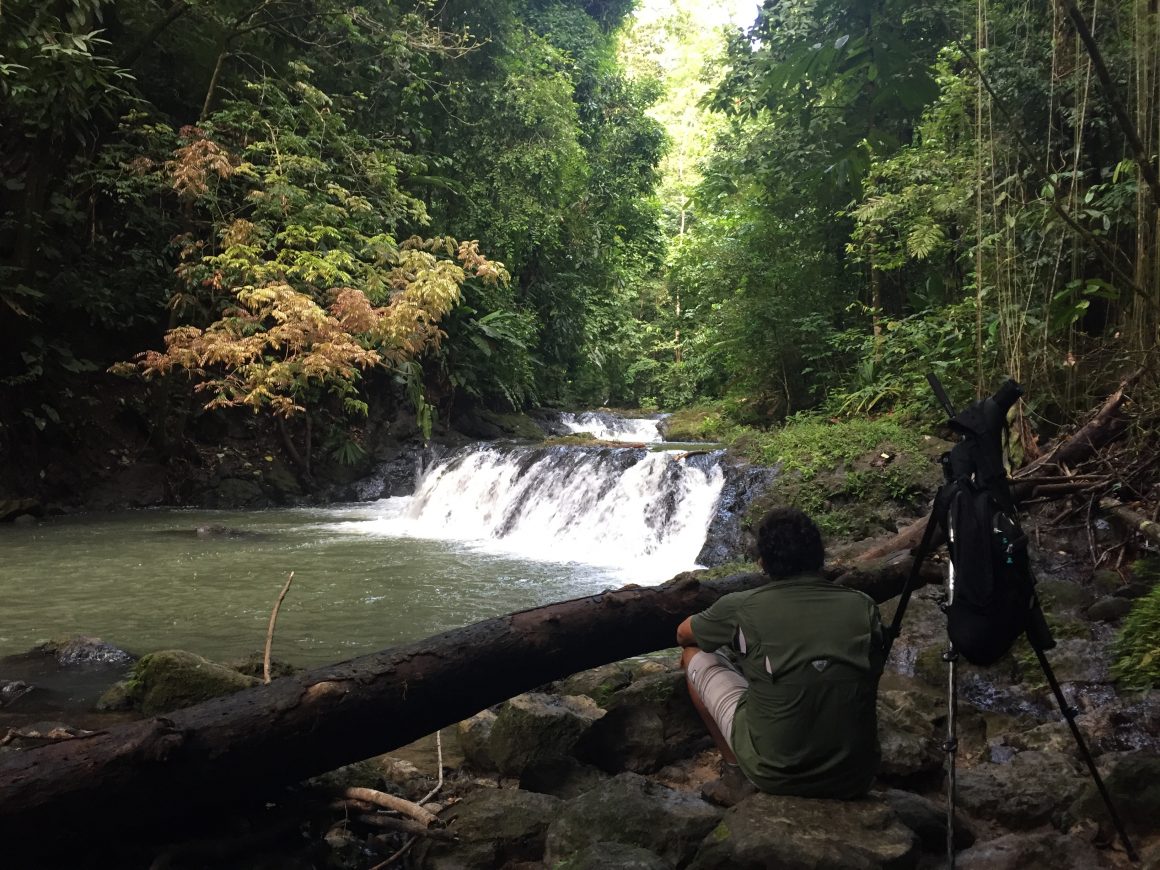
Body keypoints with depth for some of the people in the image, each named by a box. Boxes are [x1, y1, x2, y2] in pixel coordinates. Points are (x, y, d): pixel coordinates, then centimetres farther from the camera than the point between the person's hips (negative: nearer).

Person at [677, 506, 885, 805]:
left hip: (776, 776, -3)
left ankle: (737, 774, 11)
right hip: (854, 780, 3)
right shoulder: (863, 606, -2)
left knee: (695, 655, 14)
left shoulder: (742, 607, -7)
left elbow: (683, 635, 15)